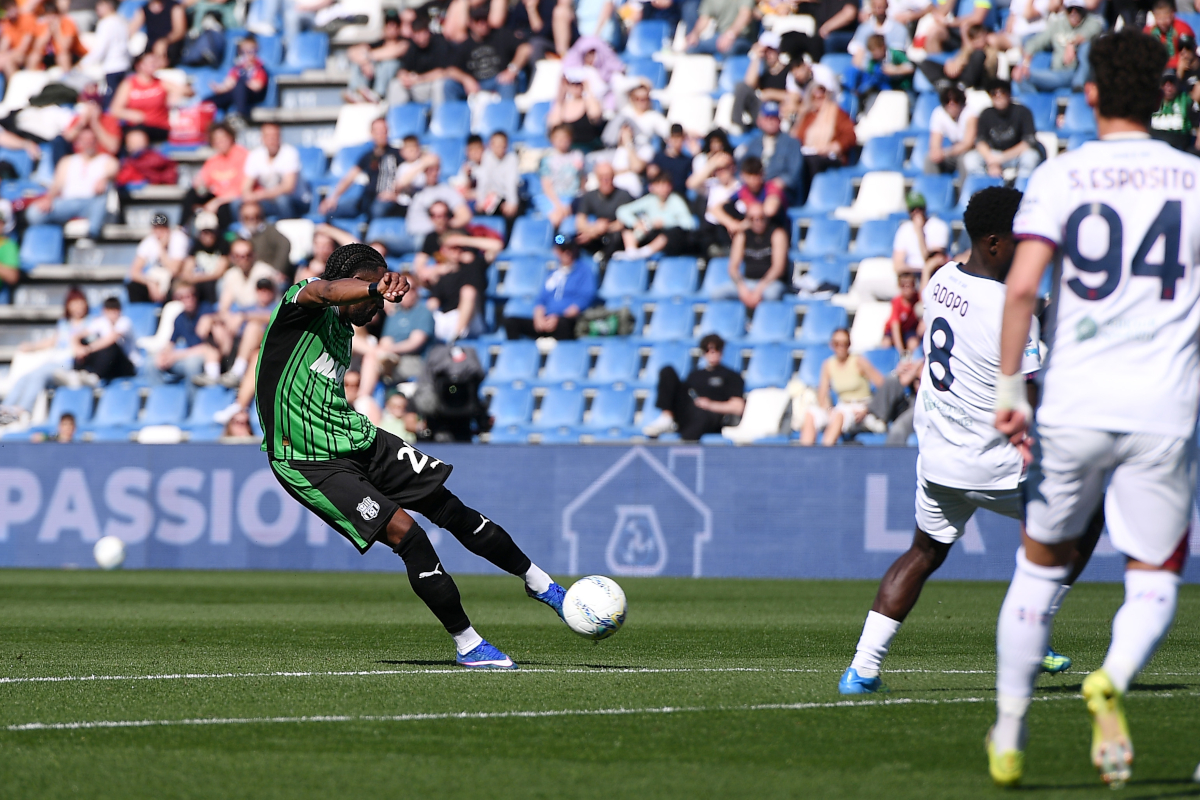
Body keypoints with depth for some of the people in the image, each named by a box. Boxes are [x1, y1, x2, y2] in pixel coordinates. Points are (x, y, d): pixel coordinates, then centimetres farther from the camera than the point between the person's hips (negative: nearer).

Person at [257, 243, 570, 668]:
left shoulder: (342, 331, 16)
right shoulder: (303, 305, -11)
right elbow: (326, 292, -36)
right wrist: (379, 287, -54)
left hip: (360, 441, 9)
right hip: (310, 462, -9)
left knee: (447, 506, 4)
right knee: (403, 530, -20)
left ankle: (539, 583, 20)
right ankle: (466, 643, -11)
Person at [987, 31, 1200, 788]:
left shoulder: (1059, 176, -1)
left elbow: (1022, 286, -12)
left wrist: (1009, 388, -9)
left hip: (1073, 407, 0)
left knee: (1041, 563, 19)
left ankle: (1009, 732, 21)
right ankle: (1112, 680, -22)